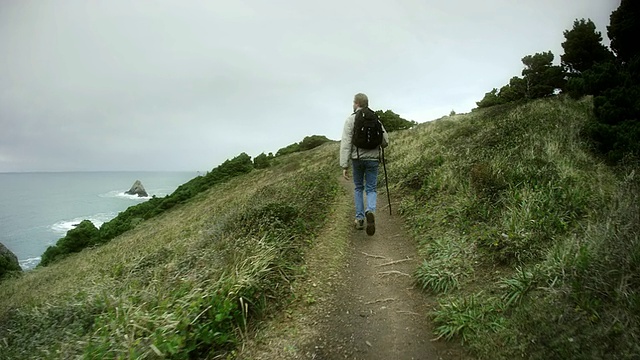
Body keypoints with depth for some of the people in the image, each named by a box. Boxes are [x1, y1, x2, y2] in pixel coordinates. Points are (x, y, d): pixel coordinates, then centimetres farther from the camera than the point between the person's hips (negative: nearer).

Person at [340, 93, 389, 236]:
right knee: (371, 189, 8)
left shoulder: (350, 119, -5)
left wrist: (344, 166, -13)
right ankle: (370, 211, -22)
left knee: (358, 188, 18)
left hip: (357, 159, -1)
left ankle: (359, 219, 19)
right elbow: (385, 142, 7)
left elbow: (345, 144, -13)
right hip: (372, 159, 1)